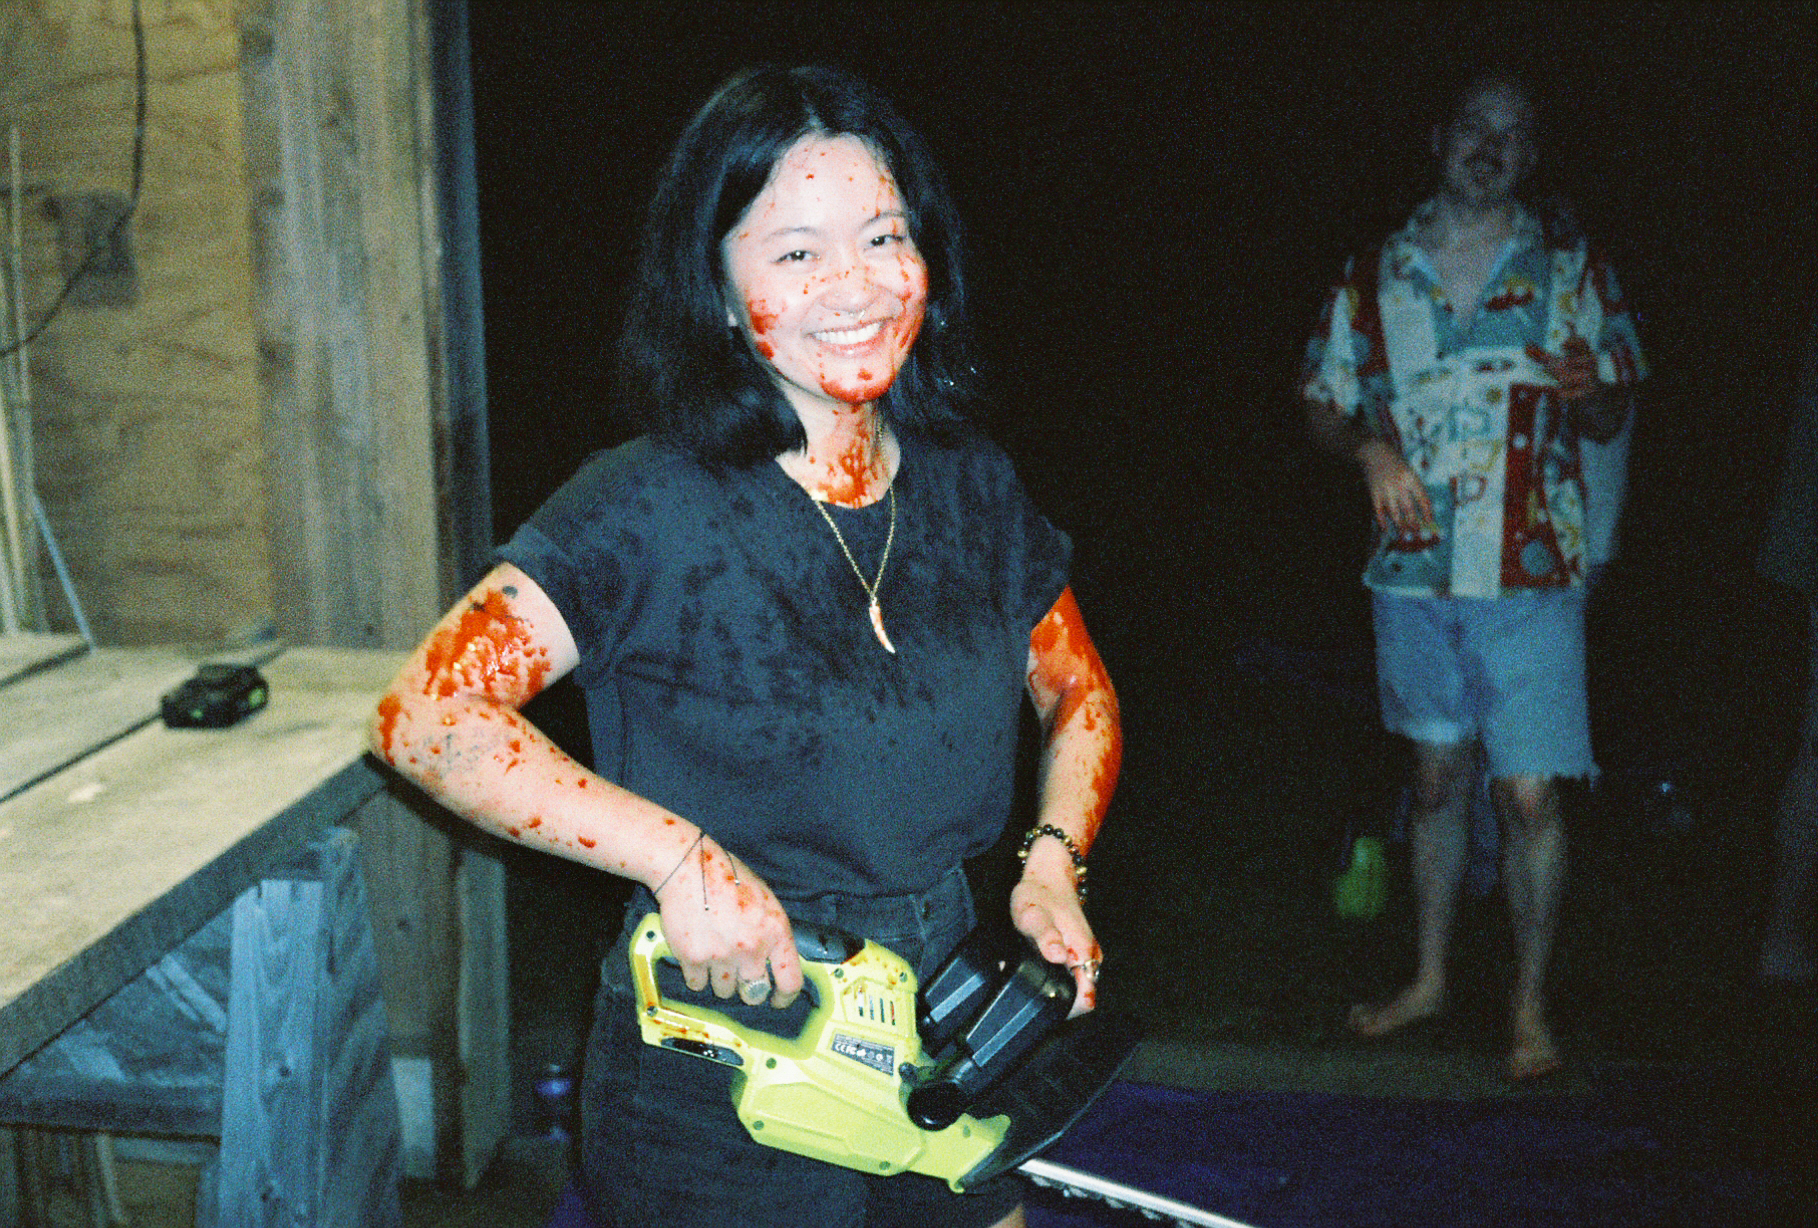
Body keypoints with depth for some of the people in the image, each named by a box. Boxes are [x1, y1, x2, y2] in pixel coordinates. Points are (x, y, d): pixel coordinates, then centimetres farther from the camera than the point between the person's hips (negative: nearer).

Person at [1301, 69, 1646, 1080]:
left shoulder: (1573, 267, 3)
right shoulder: (1376, 276, 6)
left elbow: (1612, 417, 6)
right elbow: (1323, 404, 11)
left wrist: (1586, 391, -17)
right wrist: (1372, 449, -10)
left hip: (1532, 576, -2)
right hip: (1413, 570, 2)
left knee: (1530, 797, -4)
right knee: (1438, 778, 14)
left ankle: (1532, 1005, 12)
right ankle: (1432, 977, 28)